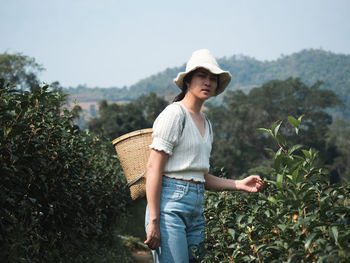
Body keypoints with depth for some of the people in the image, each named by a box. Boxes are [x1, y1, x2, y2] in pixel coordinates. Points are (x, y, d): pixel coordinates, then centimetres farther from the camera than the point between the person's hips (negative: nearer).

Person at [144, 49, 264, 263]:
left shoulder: (206, 124, 18)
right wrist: (153, 222, -18)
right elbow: (154, 169, -12)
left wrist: (239, 184, 10)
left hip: (197, 210, 8)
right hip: (171, 205, -8)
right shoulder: (175, 114, -6)